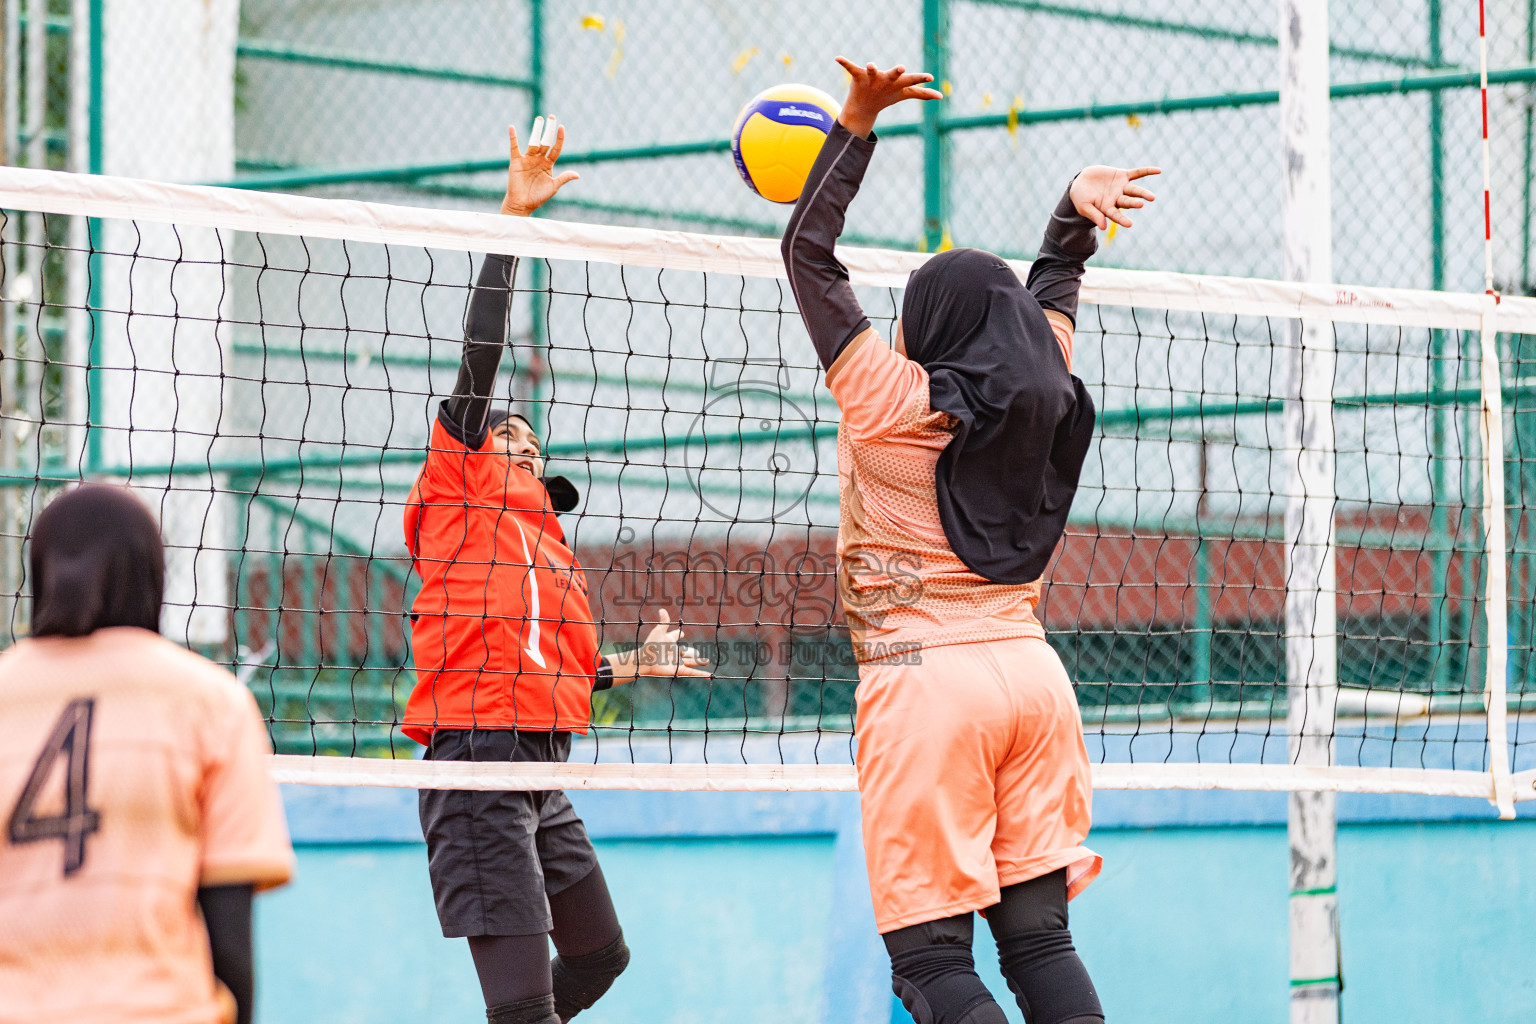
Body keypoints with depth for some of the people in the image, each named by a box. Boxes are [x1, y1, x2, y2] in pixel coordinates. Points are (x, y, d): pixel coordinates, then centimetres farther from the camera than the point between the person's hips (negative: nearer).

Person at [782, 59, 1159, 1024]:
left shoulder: (890, 397, -5)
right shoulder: (1044, 397, 9)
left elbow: (808, 255, 2)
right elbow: (1054, 282, 28)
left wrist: (858, 122, 6)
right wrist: (1078, 204, 12)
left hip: (925, 682, -6)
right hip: (1032, 673, 6)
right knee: (1039, 936, 5)